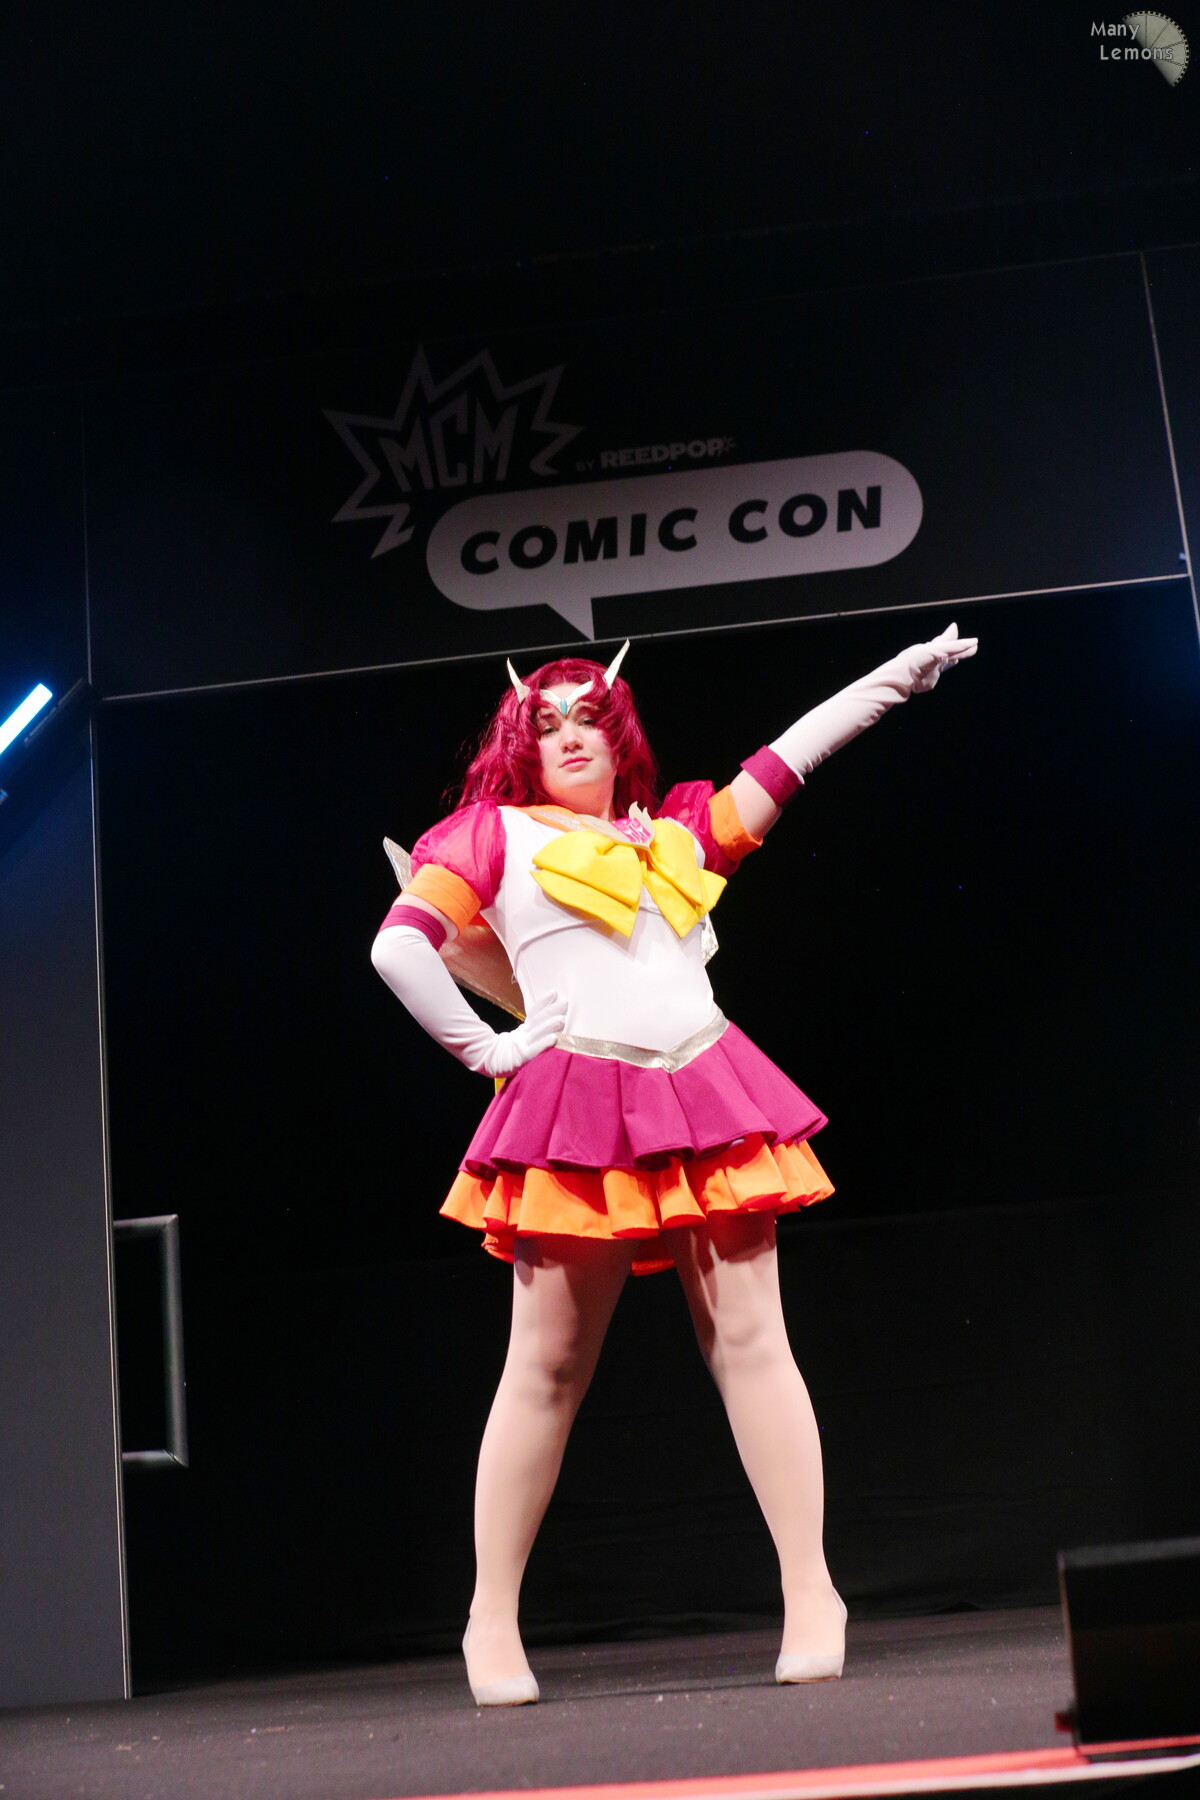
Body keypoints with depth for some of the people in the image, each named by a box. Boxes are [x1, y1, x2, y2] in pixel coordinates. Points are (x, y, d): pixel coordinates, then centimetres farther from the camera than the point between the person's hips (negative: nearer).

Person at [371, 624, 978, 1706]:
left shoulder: (678, 832, 21)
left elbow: (784, 763, 21)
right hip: (574, 1109, -3)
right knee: (548, 1367, -1)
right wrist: (487, 1051, -2)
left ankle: (811, 1590, 4)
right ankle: (493, 1616, 8)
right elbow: (400, 945, 0)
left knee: (751, 1340, -1)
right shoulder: (494, 833, 9)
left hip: (707, 1098, 4)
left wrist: (903, 671, 20)